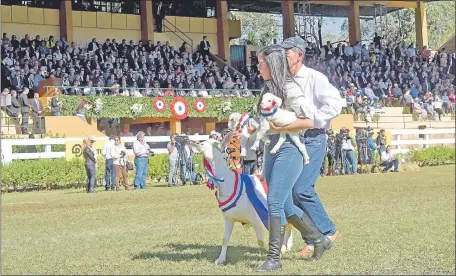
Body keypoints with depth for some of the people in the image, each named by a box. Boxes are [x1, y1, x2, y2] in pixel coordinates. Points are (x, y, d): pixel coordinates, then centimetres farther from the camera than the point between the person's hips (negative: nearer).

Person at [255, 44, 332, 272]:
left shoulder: (290, 89, -12)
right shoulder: (269, 88, 12)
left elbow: (308, 121, -18)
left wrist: (279, 128, -18)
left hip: (289, 150, -9)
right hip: (271, 149, 9)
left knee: (275, 203, -11)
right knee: (285, 205, 13)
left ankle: (274, 258, -5)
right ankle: (319, 240, 28)